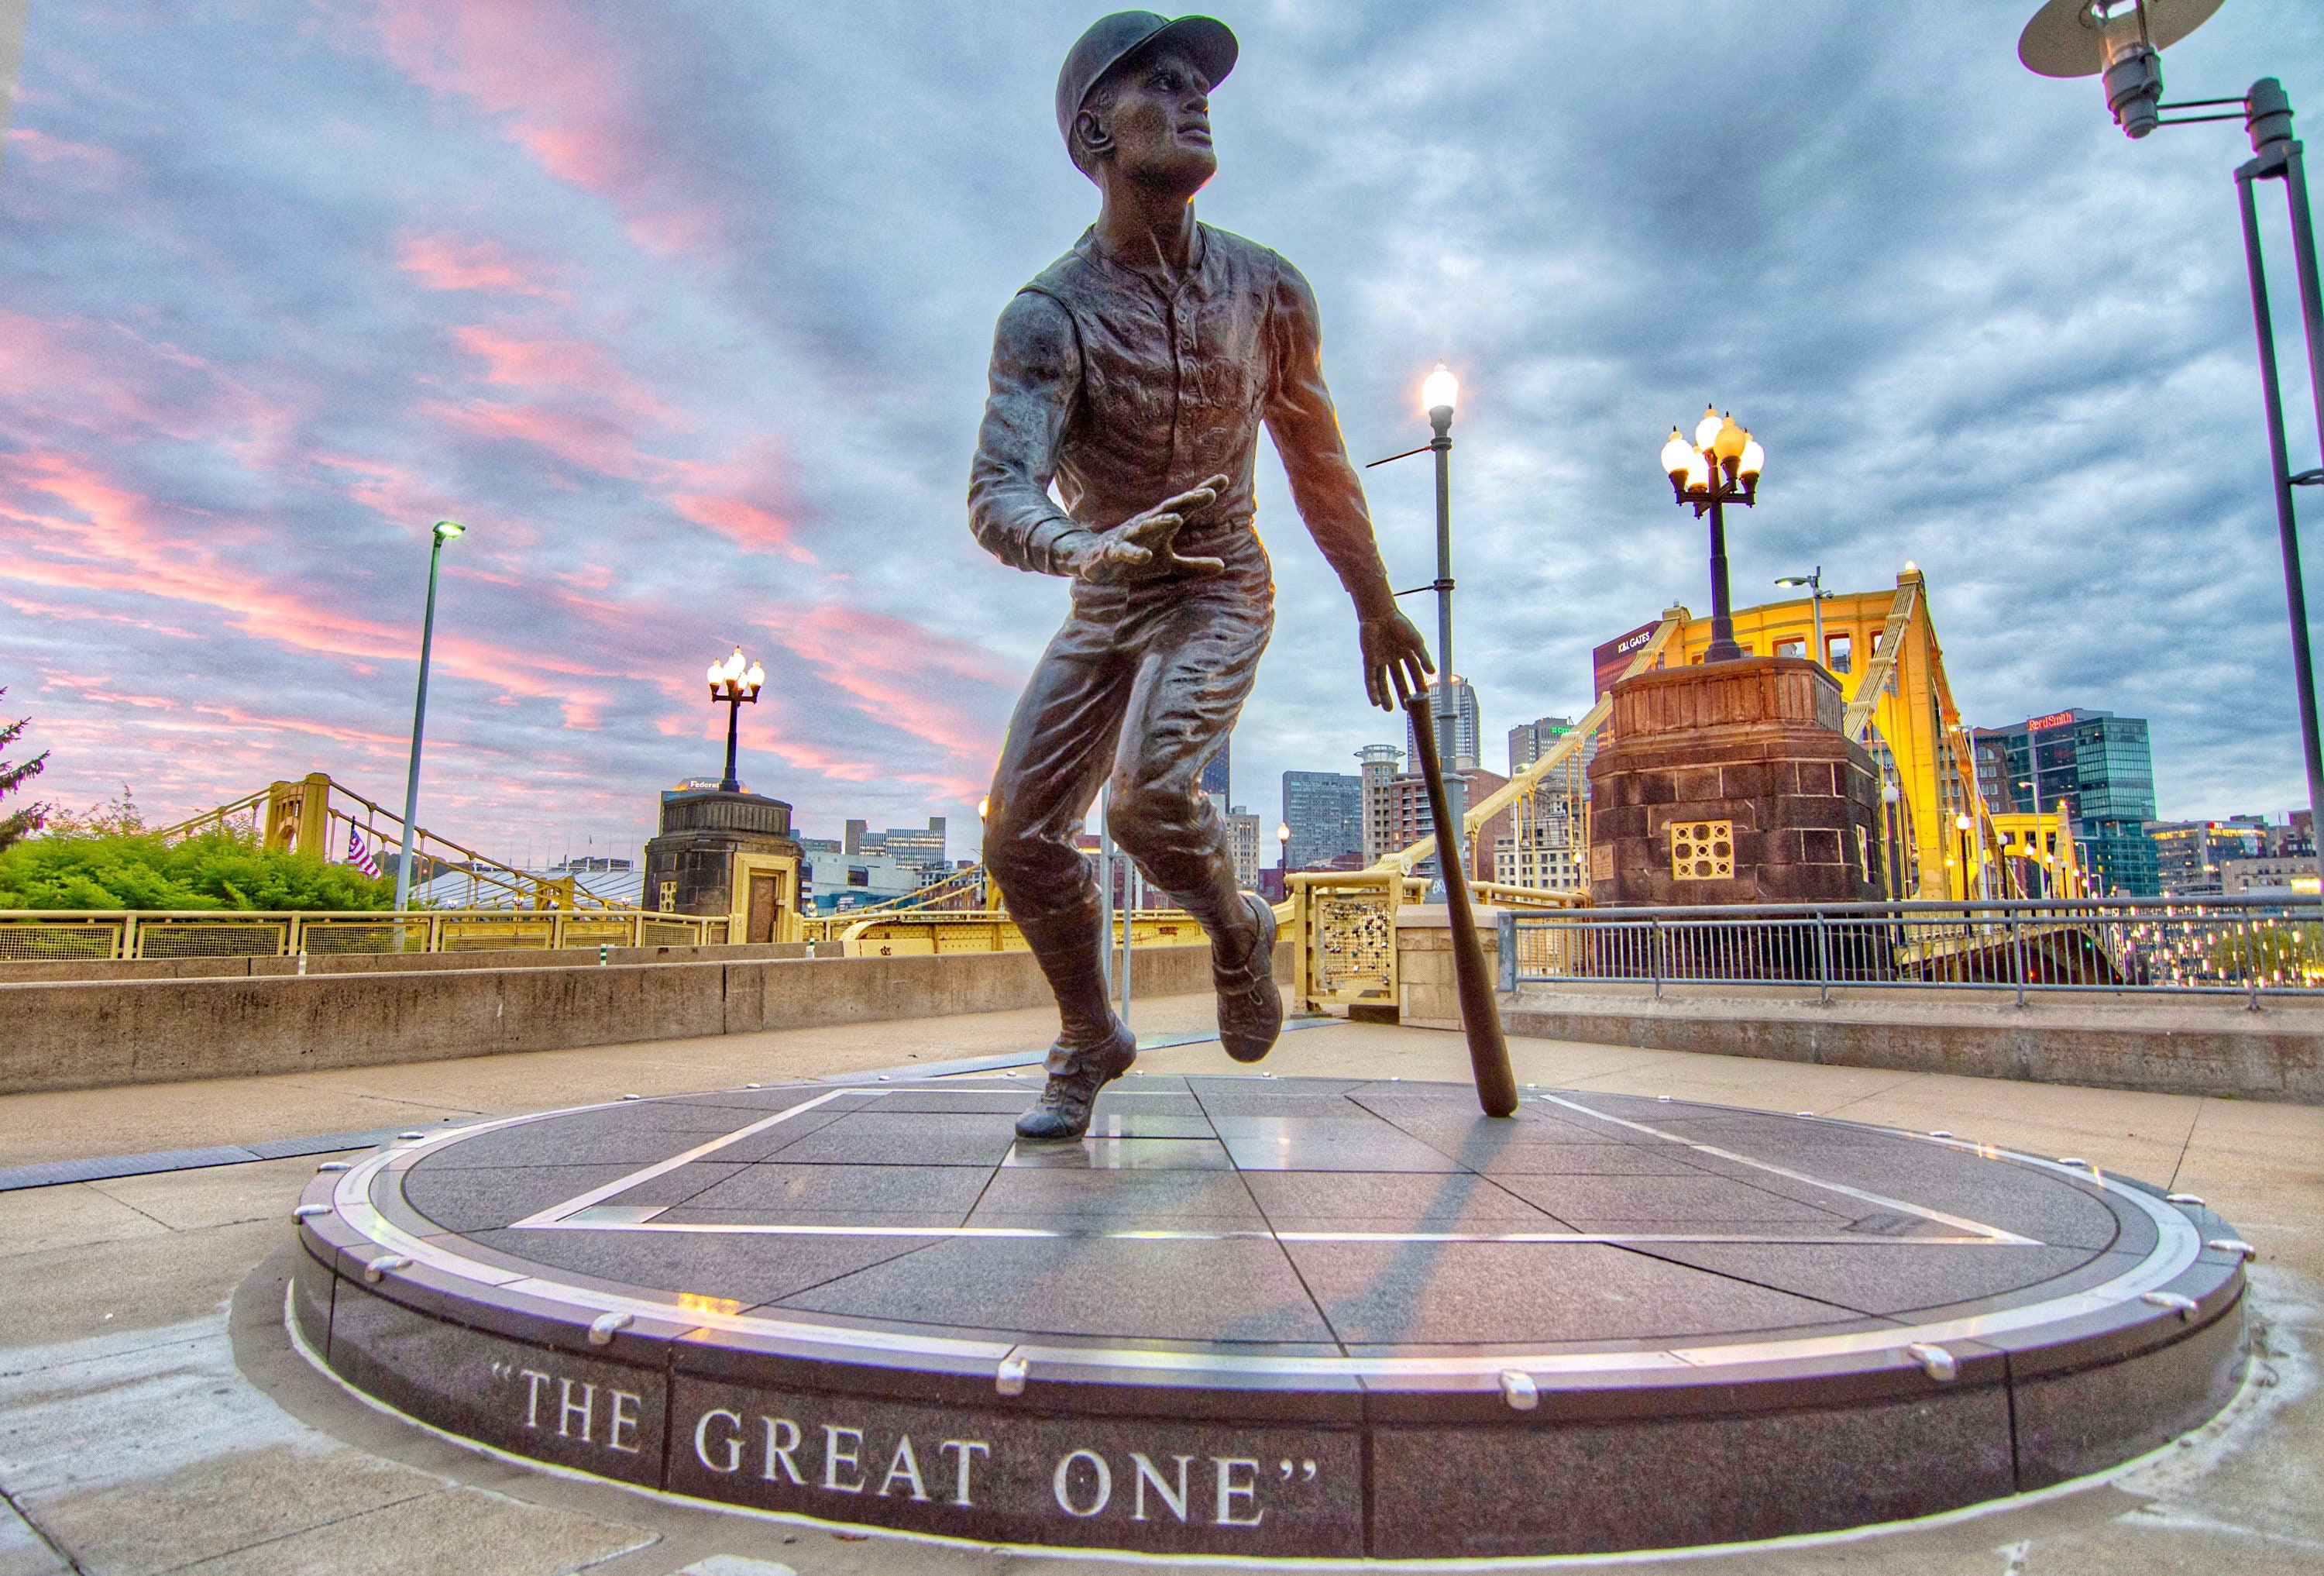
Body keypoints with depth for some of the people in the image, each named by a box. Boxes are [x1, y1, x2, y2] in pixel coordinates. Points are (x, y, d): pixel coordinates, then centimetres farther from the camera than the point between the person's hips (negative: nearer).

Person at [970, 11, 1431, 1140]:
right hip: (1104, 609, 1)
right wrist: (1088, 547, -50)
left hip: (1222, 593, -1)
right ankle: (1089, 1045, 20)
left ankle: (1238, 932, 7)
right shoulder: (1050, 315, -14)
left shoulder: (1268, 291, -4)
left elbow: (1317, 462, 7)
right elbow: (997, 495, -27)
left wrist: (1376, 607, 13)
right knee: (1019, 836, -4)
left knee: (1148, 791, -28)